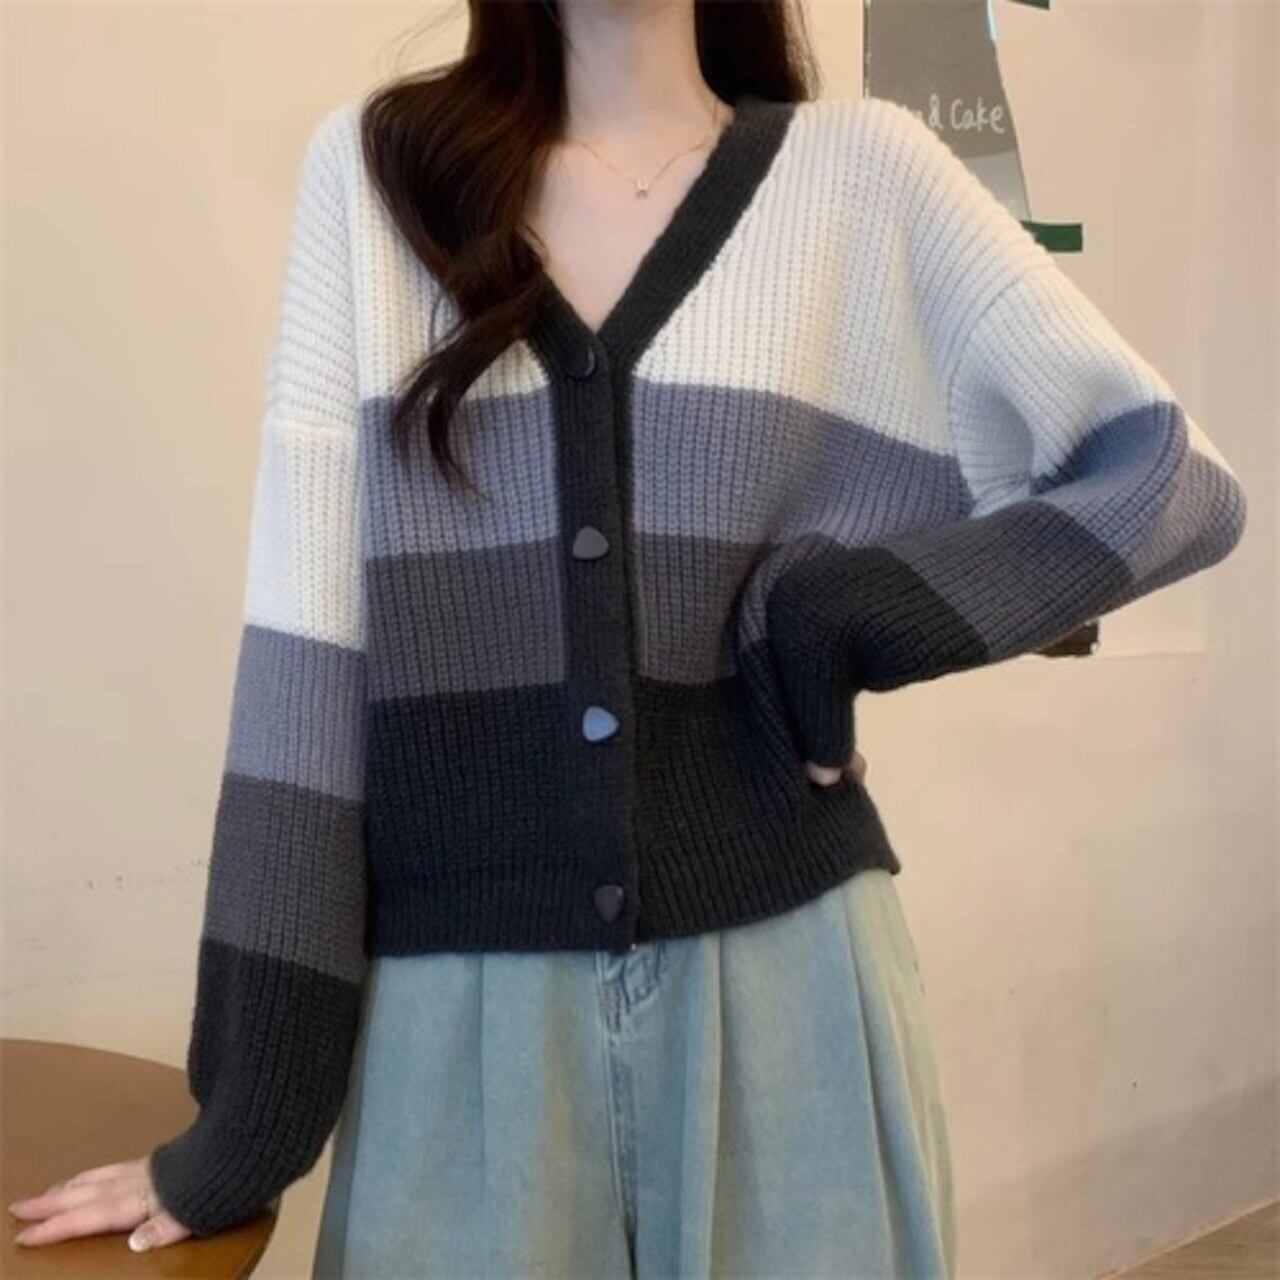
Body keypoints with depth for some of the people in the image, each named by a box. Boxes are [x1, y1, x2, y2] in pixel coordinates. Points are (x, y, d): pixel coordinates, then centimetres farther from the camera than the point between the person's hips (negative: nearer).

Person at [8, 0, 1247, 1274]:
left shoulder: (863, 167, 2)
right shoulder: (368, 164, 3)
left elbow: (1179, 474, 3)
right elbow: (310, 608, -2)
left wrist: (853, 608, -13)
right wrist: (249, 1097, -4)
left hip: (785, 968, 0)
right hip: (462, 1004, 1)